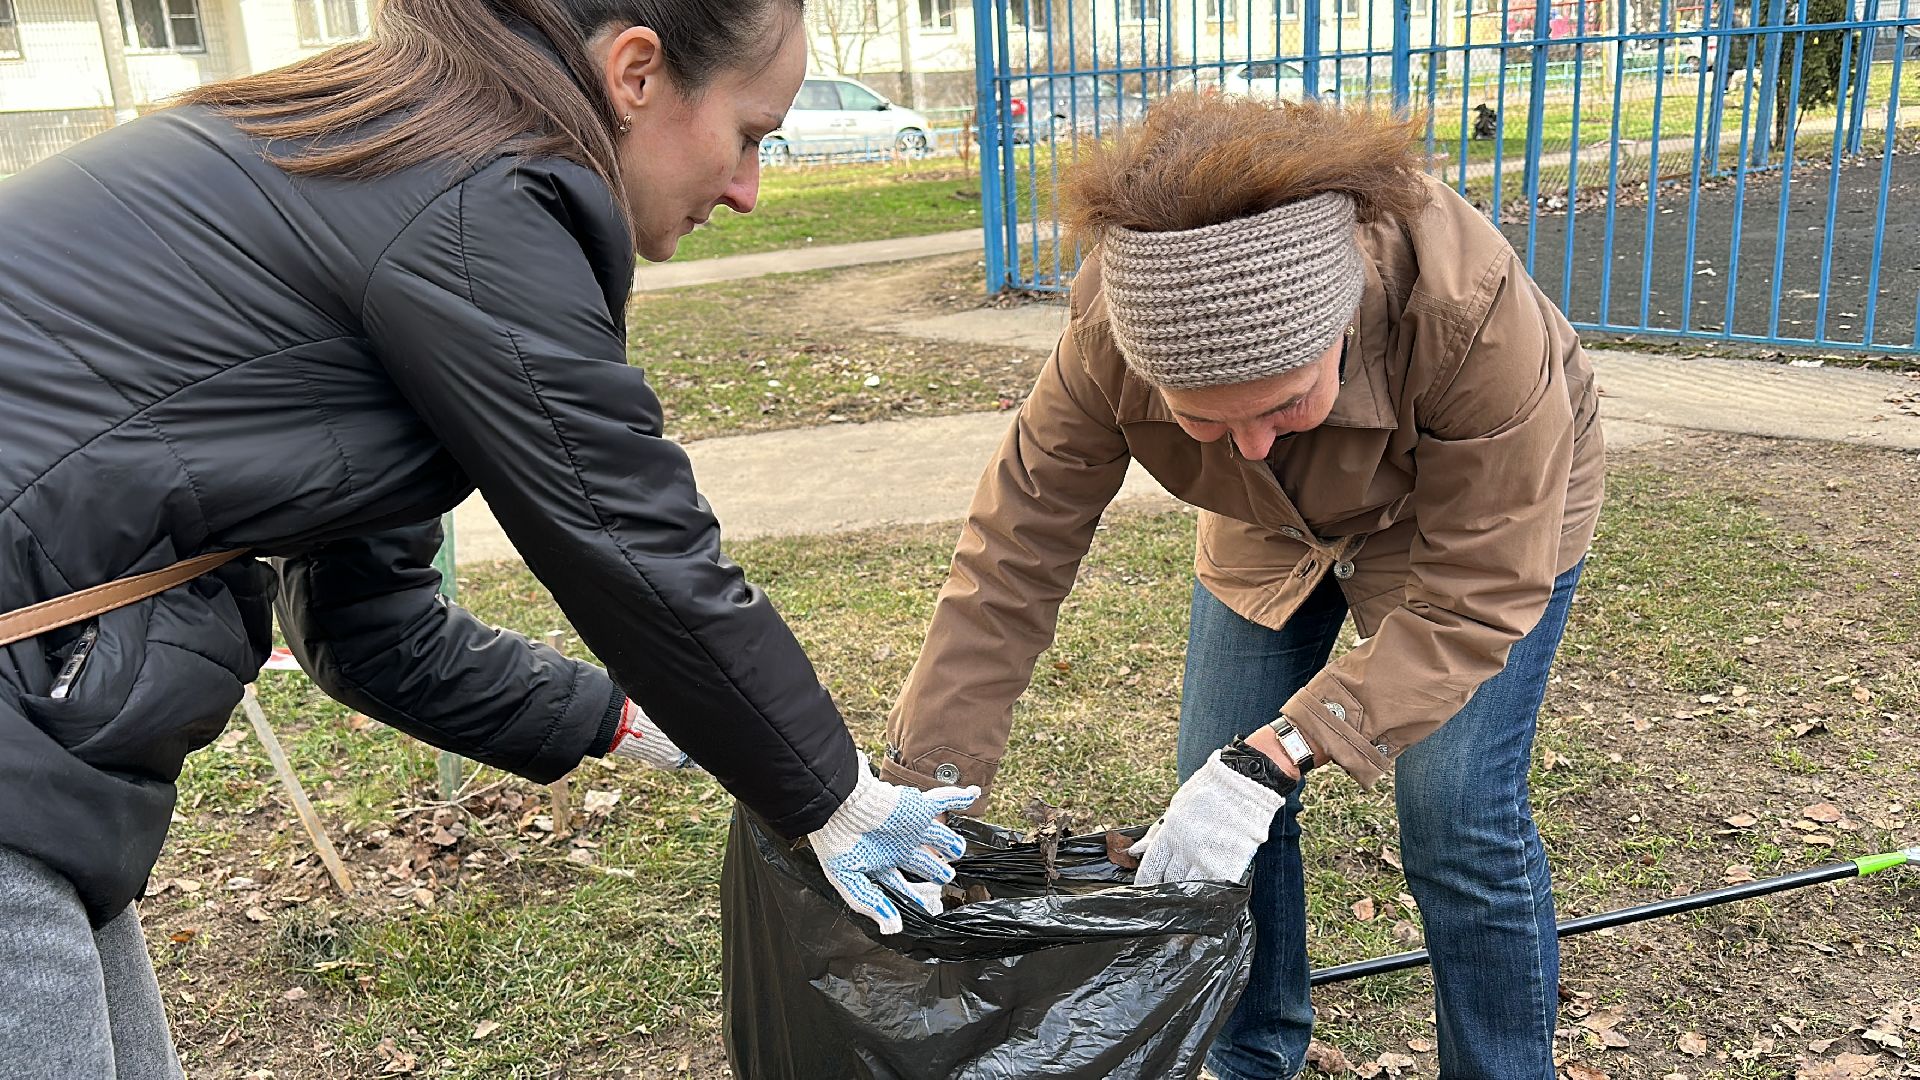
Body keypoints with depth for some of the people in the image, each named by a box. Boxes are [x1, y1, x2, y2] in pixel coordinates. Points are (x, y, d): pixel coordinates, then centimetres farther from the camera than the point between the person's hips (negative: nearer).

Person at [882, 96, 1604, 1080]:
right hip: (1274, 530, 3)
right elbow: (1014, 557, -28)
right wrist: (919, 789, -30)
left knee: (1459, 822, -11)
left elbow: (1472, 599, -34)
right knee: (1214, 803, 0)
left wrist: (1270, 760, -43)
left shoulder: (1472, 311, -41)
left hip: (1480, 512, -3)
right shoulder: (1111, 329, -32)